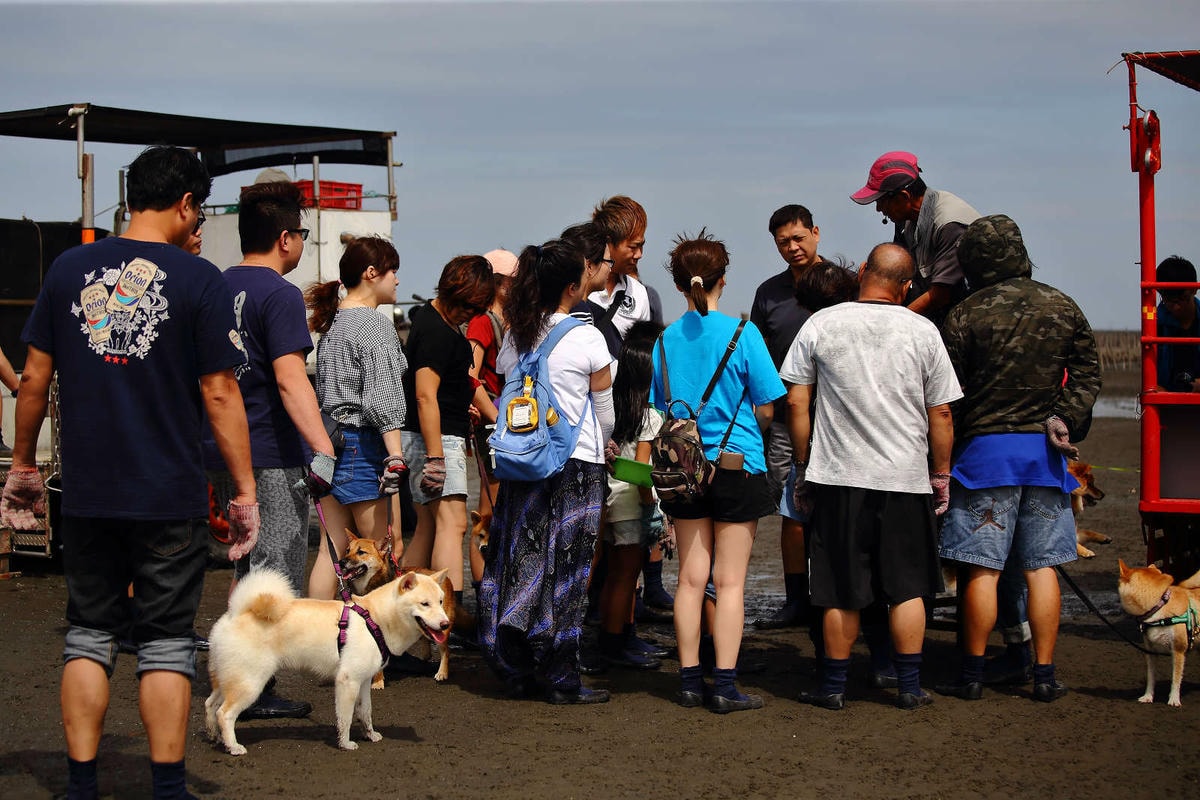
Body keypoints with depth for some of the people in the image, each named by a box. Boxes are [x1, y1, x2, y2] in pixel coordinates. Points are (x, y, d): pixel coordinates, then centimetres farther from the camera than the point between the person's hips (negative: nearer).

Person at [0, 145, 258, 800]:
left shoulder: (68, 269, 3)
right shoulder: (199, 280, -7)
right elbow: (220, 394, -8)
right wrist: (245, 492, -2)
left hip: (87, 494, 3)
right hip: (171, 499, -3)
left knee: (90, 635, 13)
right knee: (166, 642, 6)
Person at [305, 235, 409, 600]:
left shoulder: (332, 322, 15)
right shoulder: (375, 325, -10)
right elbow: (382, 400, -17)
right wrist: (396, 457, -20)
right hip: (362, 444, -8)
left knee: (332, 549, 8)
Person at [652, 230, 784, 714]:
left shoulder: (666, 340, 2)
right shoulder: (742, 333, -9)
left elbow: (659, 410, 9)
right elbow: (766, 409, -6)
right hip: (738, 465, -4)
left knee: (691, 577, 9)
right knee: (730, 581, 0)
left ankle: (690, 679, 12)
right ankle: (725, 686, 0)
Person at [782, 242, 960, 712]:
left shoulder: (821, 324, -1)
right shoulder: (922, 331, -1)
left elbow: (796, 401, 1)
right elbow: (941, 413, 2)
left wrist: (803, 466, 11)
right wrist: (941, 477, 12)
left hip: (839, 478, 0)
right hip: (907, 479, 0)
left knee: (842, 592, 7)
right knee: (908, 587, 9)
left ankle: (833, 687, 13)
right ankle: (910, 687, 13)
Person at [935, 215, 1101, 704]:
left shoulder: (966, 316, -7)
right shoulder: (1062, 308, 6)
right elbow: (1088, 372, 6)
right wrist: (1064, 420, 3)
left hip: (985, 447, -3)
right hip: (1046, 450, 4)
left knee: (982, 568, 0)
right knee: (1041, 566, 8)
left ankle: (973, 675, 6)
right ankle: (1045, 676, 9)